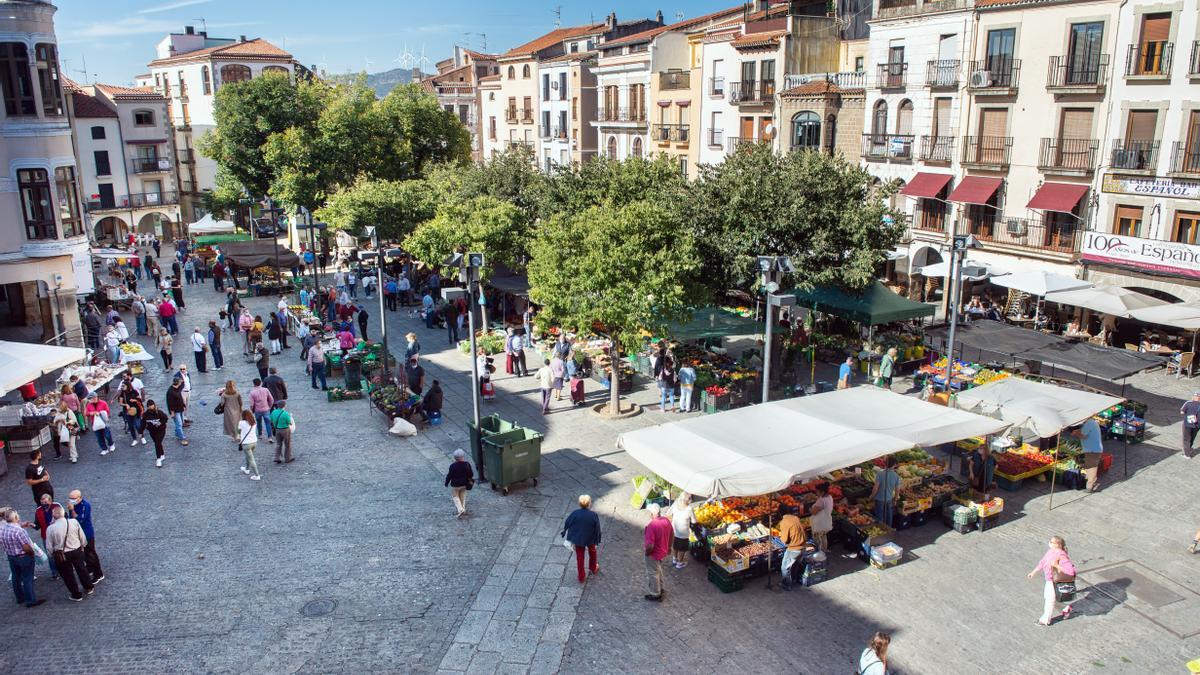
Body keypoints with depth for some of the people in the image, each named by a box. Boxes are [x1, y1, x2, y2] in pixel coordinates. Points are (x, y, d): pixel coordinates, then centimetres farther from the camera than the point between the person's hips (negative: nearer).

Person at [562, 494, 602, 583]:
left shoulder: (575, 513, -22)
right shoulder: (594, 515, -24)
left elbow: (567, 524, -7)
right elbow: (597, 529, -14)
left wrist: (564, 532, 14)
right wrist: (596, 541, 0)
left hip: (578, 540, 0)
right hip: (590, 539, 0)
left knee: (579, 558, 17)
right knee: (592, 552, 29)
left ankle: (581, 578, 26)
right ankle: (593, 568, 51)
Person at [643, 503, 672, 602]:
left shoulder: (651, 526, -33)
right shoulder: (666, 521, -9)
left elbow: (650, 545, -32)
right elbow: (671, 535, 7)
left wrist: (646, 552, -12)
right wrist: (669, 547, 22)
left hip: (653, 554, -7)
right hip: (663, 551, 7)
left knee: (653, 573, 13)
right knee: (658, 569, 29)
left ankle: (656, 595, 28)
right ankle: (660, 588, 46)